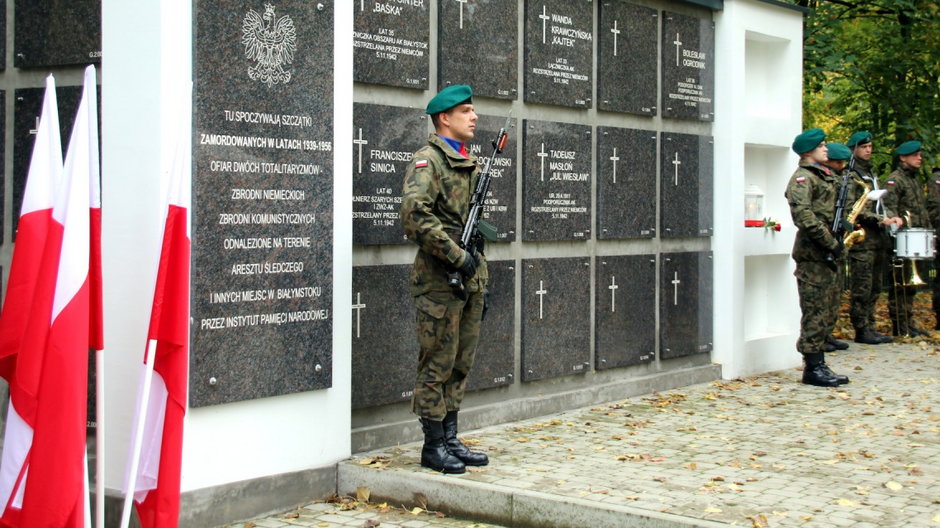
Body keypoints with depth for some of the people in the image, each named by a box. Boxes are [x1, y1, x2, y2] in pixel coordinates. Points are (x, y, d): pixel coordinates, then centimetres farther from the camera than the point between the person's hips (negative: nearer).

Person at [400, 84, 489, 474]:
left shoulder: (471, 164, 18)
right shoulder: (428, 160, -9)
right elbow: (415, 212, -24)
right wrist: (456, 255, -22)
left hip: (470, 278, 8)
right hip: (440, 280, -8)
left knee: (460, 365, 12)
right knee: (437, 365, -2)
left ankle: (451, 440, 20)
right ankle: (433, 446, 6)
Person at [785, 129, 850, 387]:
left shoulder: (825, 176, 18)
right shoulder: (803, 178, -12)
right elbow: (803, 215, -24)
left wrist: (837, 240, 9)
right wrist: (830, 242, -21)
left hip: (826, 253, 10)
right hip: (812, 253, -10)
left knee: (825, 311, 12)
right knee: (815, 312, -6)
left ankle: (819, 365, 18)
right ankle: (812, 368, -1)